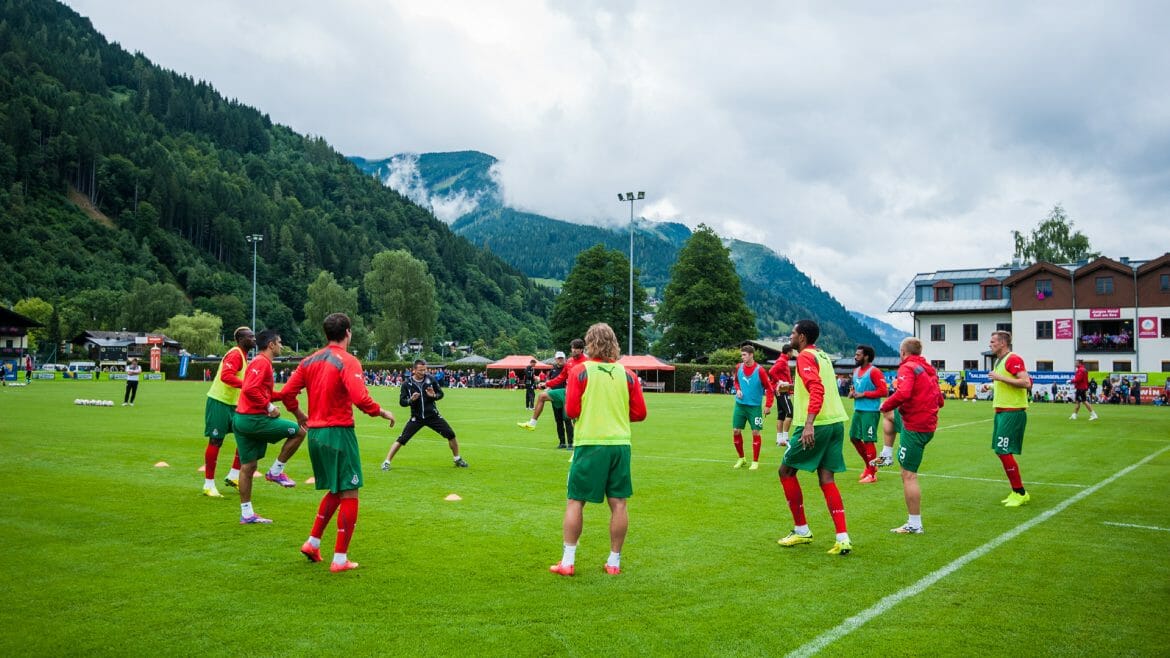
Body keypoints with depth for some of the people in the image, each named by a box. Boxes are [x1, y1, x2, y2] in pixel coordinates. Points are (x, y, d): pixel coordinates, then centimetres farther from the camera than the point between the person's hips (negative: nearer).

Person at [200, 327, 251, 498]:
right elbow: (226, 376, -31)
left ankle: (233, 476, 14)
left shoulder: (242, 356, 13)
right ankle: (208, 485, 5)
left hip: (231, 404, 9)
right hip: (219, 402, -9)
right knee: (215, 442, -3)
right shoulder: (235, 354, -16)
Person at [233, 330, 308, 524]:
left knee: (248, 466, 11)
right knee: (298, 431, -4)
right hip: (254, 419, -10)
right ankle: (276, 471, 3)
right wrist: (270, 407, -19)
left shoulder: (260, 362, 19)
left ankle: (246, 513, 15)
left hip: (242, 420, 10)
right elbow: (250, 390, -25)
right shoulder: (262, 362, -12)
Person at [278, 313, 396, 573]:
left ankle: (312, 543, 21)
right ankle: (340, 559, 3)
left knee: (335, 492, 23)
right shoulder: (348, 361, -12)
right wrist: (382, 412, -8)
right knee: (349, 495, 1)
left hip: (314, 433, 8)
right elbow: (360, 398, -24)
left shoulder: (310, 360, 9)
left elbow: (286, 393, 8)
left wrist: (299, 413, 25)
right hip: (339, 433, -8)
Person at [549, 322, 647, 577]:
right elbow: (639, 413, 5)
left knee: (575, 502, 6)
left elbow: (571, 410, -7)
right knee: (618, 503, 8)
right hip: (620, 444, 3)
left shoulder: (580, 371, -4)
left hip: (589, 443, -2)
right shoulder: (627, 374, 4)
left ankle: (567, 562, 7)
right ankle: (614, 562, 14)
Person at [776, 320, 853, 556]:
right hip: (836, 422, 8)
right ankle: (842, 538, -2)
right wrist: (794, 387, 39)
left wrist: (809, 424, -31)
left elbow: (817, 389, -23)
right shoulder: (823, 356, 18)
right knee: (826, 478, 7)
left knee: (786, 471, 7)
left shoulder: (805, 356, -9)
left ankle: (802, 530, 12)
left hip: (816, 425, -8)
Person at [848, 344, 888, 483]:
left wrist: (864, 394, -19)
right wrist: (852, 392, 4)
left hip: (870, 411, -9)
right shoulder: (856, 371, 12)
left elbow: (884, 391, -19)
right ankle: (869, 464, 30)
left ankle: (871, 474, 7)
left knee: (868, 440, -4)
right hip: (858, 410, 9)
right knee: (854, 437, 12)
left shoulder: (874, 372, -14)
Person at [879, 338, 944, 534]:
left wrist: (885, 406, -11)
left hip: (914, 427, -9)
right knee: (889, 415, 30)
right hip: (929, 426, 9)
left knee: (909, 475, -5)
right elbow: (940, 401, 18)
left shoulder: (907, 368, -11)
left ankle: (914, 524, -2)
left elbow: (903, 393, -28)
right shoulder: (929, 370, 14)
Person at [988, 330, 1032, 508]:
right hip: (1002, 412, 10)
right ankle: (1017, 492, 20)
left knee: (1004, 452, -10)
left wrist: (1000, 377, -23)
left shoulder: (1013, 359, -13)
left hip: (1012, 412, -10)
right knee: (1001, 451, 12)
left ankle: (1020, 493, -1)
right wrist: (993, 386, 14)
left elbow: (1026, 382, -23)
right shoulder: (1000, 361, 17)